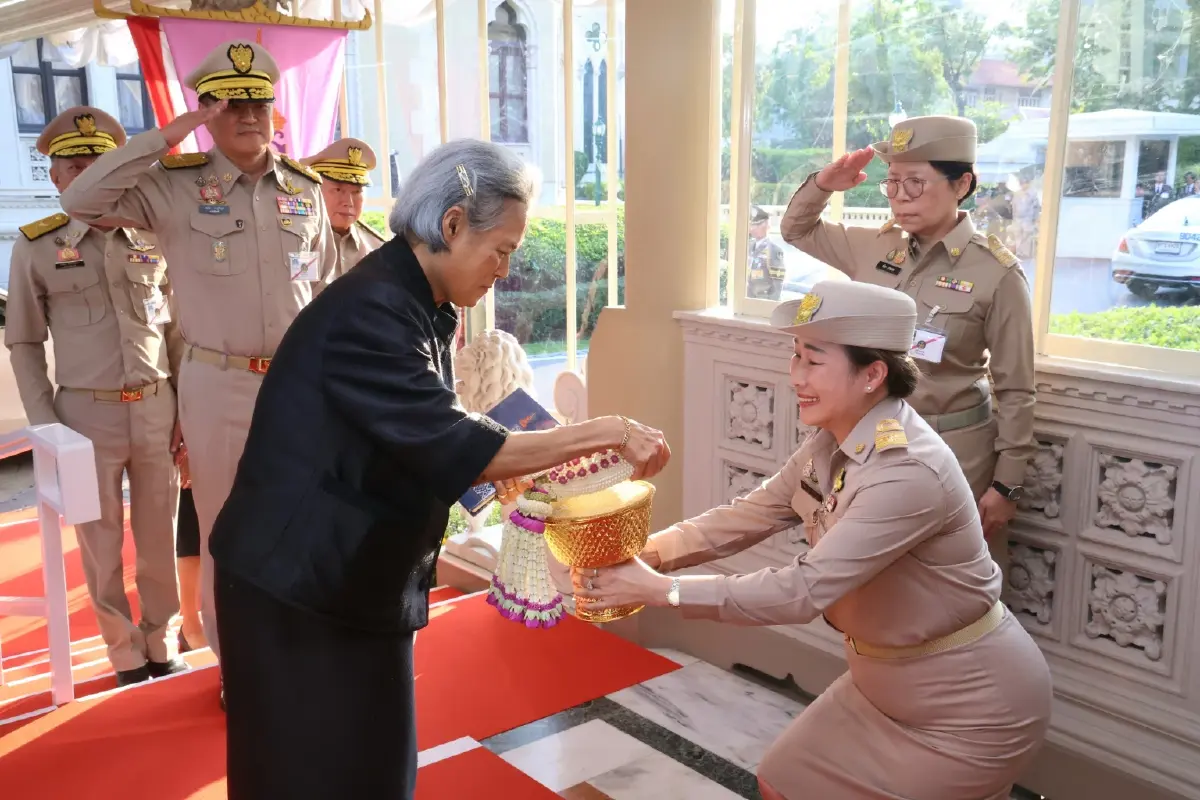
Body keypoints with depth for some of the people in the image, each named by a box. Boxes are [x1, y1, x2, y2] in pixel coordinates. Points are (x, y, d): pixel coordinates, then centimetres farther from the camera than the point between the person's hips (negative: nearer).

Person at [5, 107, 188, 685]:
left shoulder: (150, 240, 6)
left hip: (157, 410, 2)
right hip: (87, 415, -2)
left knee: (160, 539, 10)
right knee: (102, 547, 8)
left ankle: (160, 644, 27)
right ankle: (127, 655, 24)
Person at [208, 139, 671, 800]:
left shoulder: (418, 304, 5)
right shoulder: (370, 310, -25)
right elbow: (452, 448, -29)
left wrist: (534, 464, -2)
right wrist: (608, 433, -23)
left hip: (358, 578, 9)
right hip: (301, 585, -8)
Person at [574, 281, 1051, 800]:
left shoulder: (910, 472, -31)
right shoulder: (831, 444, -3)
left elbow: (804, 590, -34)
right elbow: (748, 517, -1)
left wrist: (659, 590, -33)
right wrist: (643, 552, -13)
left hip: (970, 703, -8)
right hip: (886, 679, 8)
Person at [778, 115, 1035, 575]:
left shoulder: (997, 273, -13)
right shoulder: (876, 248, 1)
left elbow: (1015, 391, -9)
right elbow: (797, 231, 16)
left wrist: (1008, 484, -7)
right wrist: (822, 185, -5)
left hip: (955, 450, -4)